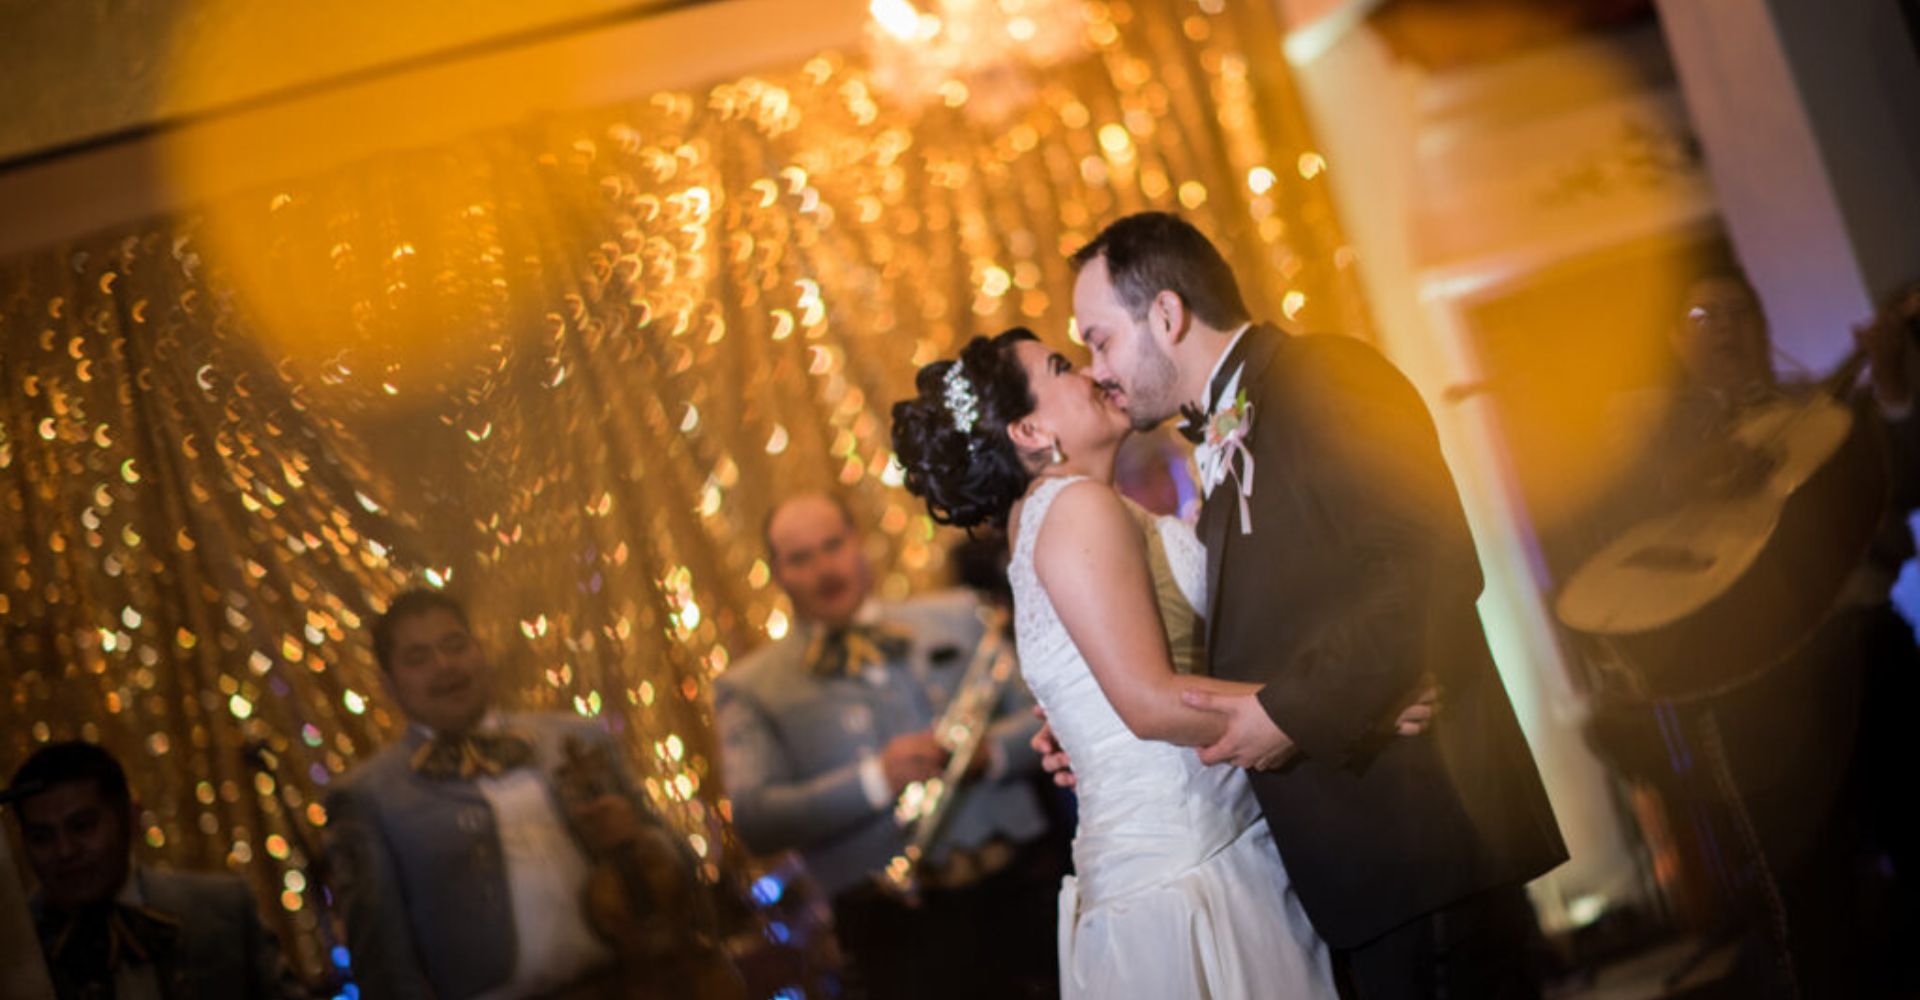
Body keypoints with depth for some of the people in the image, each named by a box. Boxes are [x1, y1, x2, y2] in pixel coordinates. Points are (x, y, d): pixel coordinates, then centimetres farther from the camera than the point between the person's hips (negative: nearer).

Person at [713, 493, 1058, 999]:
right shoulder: (750, 688, 5)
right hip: (896, 929, -2)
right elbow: (753, 817, -7)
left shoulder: (959, 615, 13)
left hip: (1016, 895, 3)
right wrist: (875, 781, -17)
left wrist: (989, 751, -11)